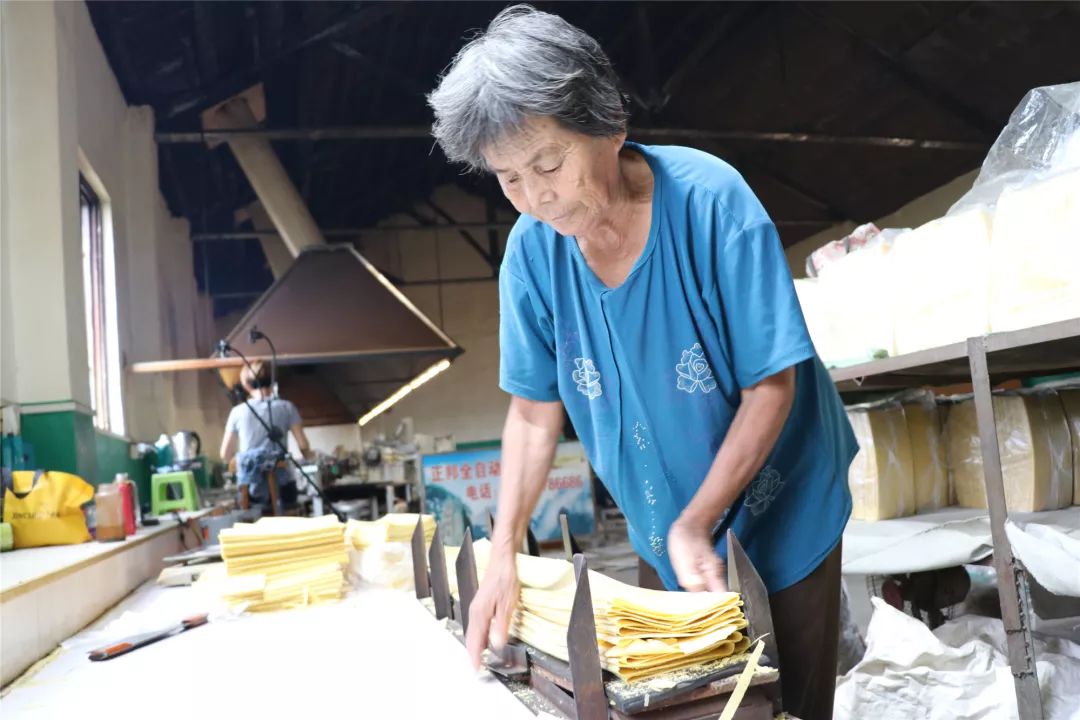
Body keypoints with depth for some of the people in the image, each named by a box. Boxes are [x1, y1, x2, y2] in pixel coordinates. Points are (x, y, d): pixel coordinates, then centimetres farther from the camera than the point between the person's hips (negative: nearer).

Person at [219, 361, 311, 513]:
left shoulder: (237, 412, 3)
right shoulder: (286, 407, 0)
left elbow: (225, 455, 9)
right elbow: (304, 446, -1)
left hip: (250, 490, 1)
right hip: (281, 487, 0)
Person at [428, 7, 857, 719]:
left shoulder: (711, 201, -26)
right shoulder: (532, 247, -14)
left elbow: (772, 387, -21)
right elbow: (534, 412, -6)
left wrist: (696, 523, -24)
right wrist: (505, 553, -13)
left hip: (780, 511, -3)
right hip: (668, 533, 4)